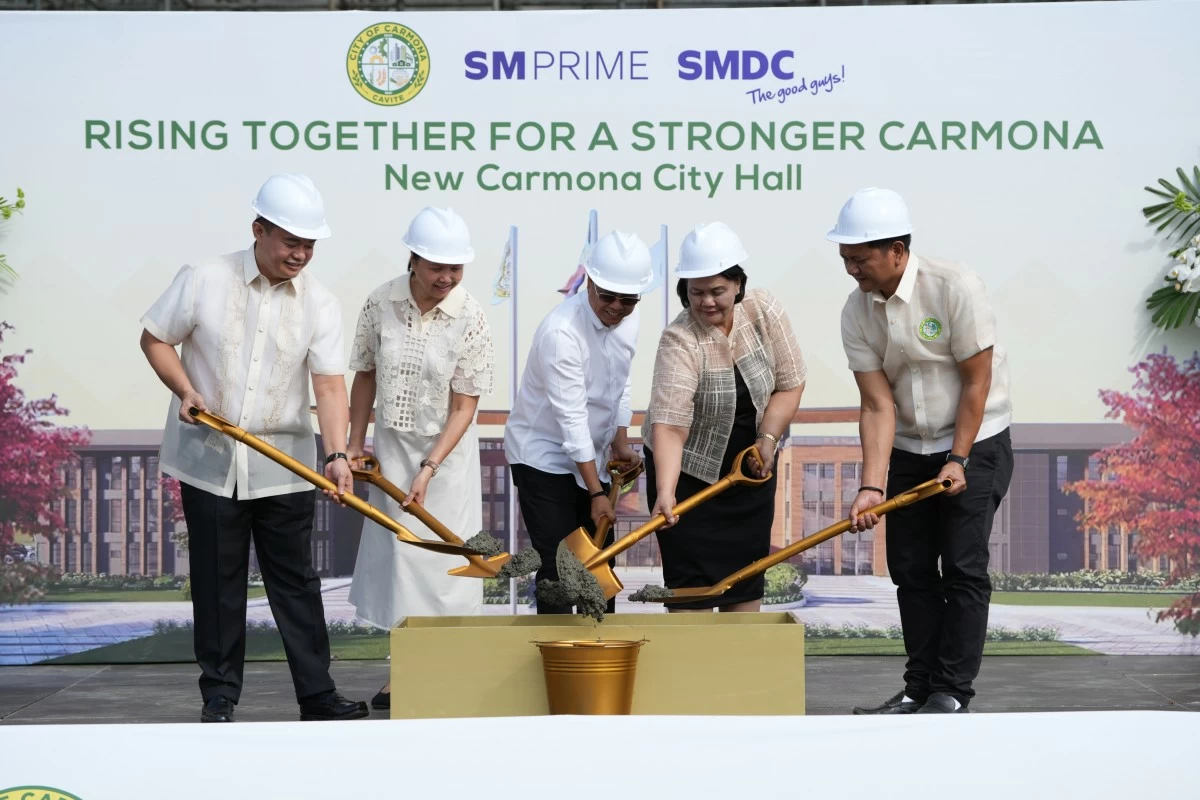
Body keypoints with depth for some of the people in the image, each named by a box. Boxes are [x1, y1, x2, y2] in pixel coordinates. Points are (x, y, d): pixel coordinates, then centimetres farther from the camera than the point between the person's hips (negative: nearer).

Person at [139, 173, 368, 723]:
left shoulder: (319, 304, -3)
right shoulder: (204, 280, -6)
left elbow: (329, 385, -10)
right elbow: (155, 338, 4)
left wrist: (336, 454, -23)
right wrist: (185, 390, -13)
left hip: (284, 467, 1)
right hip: (210, 460, -1)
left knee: (296, 583, 5)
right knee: (217, 584, 6)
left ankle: (317, 695, 10)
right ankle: (219, 695, 17)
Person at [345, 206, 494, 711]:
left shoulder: (470, 318, -17)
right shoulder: (381, 304, -9)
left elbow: (464, 407, -15)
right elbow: (366, 376, 4)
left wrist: (428, 470, -21)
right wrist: (354, 445, 6)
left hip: (446, 450, -3)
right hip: (391, 444, 3)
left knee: (441, 561, -1)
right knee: (395, 553, 9)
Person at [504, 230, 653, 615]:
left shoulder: (627, 318, -4)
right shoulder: (562, 331, -27)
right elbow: (571, 416, -27)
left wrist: (620, 442, 3)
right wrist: (596, 492, -25)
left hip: (588, 455, 7)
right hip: (543, 455, -7)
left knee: (601, 561, 9)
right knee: (559, 564, -11)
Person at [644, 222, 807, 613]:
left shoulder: (764, 312, -14)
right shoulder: (680, 341, -27)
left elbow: (790, 384, -4)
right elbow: (669, 425, -35)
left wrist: (768, 438, -17)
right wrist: (665, 492, -47)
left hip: (751, 468, 5)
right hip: (690, 472, -4)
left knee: (747, 570, 10)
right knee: (692, 580, -7)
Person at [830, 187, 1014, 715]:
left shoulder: (955, 288, -20)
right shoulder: (856, 313, -8)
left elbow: (977, 381, -15)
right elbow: (878, 405, -11)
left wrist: (958, 460, -16)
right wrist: (871, 487, -21)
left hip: (975, 444, -5)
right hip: (908, 452, 5)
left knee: (963, 568, -7)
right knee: (910, 569, 4)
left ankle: (952, 691, -2)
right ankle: (919, 687, 12)